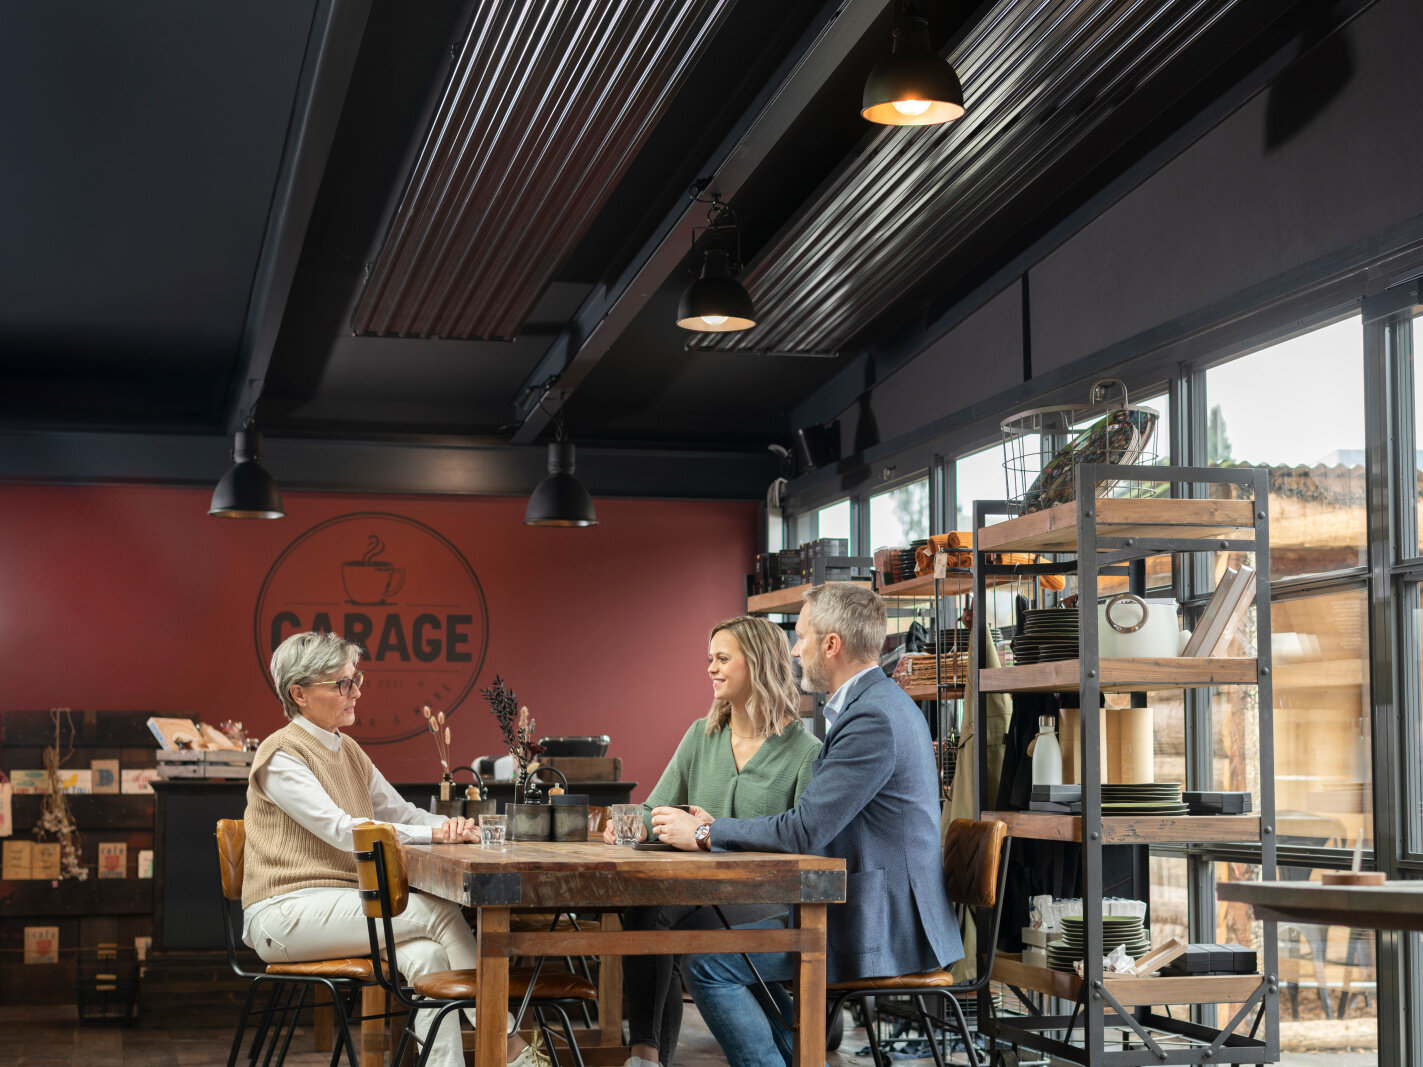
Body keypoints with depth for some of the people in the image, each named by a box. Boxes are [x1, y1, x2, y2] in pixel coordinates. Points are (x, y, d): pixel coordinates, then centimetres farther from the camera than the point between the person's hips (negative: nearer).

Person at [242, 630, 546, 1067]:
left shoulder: (348, 751, 17)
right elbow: (341, 829, -19)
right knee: (440, 912, -21)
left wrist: (451, 826, -7)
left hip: (341, 906, 7)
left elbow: (399, 812, 16)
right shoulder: (280, 755, -9)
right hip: (285, 913, -7)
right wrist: (431, 833, -22)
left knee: (427, 955, -24)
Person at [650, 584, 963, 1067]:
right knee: (736, 958, 21)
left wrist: (705, 834, -11)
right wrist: (717, 829, 7)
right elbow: (816, 824, 16)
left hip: (881, 927, -11)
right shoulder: (878, 702, 14)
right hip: (882, 914, 11)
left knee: (706, 965, -11)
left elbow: (806, 831, -23)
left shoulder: (873, 717, -20)